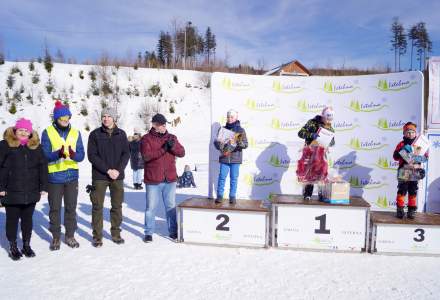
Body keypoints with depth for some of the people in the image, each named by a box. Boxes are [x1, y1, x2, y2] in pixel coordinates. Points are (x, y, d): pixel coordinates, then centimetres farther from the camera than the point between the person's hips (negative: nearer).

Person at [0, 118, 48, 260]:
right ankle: (13, 247, 23)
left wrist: (43, 187, 2)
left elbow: (43, 167, 7)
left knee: (27, 219, 13)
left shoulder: (36, 146, 6)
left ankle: (26, 245, 27)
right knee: (12, 219, 9)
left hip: (31, 192, 3)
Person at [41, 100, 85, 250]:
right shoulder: (47, 132, -1)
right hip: (54, 176, -2)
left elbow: (81, 155, 1)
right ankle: (56, 237, 18)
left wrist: (74, 155, -22)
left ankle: (70, 235, 22)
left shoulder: (75, 133, 6)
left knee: (71, 207, 9)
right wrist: (58, 154, -28)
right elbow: (44, 154, -8)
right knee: (55, 208, 5)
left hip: (72, 176, 2)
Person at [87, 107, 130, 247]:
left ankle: (116, 233, 20)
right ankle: (97, 236, 12)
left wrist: (119, 169, -11)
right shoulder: (95, 134, 0)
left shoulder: (121, 134, 7)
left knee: (117, 206, 8)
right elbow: (92, 156, -6)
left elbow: (126, 154, 4)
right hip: (99, 176, -2)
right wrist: (107, 170, -14)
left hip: (118, 176, 2)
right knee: (97, 207, 2)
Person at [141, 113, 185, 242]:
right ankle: (148, 233, 19)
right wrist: (162, 149, -24)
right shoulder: (146, 139, -3)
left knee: (171, 206, 12)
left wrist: (173, 146, -20)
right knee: (151, 207, 6)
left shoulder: (172, 137, 8)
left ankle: (173, 231, 23)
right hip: (153, 180, -3)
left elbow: (182, 153, -1)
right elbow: (146, 156, -17)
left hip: (170, 179, 3)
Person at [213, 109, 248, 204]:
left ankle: (232, 196, 12)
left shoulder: (240, 130, 4)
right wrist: (219, 143, -13)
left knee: (234, 178, 4)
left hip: (235, 158, -1)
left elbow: (245, 144, -2)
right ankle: (219, 196, 7)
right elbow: (216, 142, 10)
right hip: (224, 158, 1)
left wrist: (239, 143, -23)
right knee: (222, 177, -1)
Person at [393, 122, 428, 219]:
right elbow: (395, 156, -4)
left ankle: (412, 211, 13)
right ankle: (400, 210, 3)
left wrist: (418, 158, -12)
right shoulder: (401, 144, 4)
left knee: (413, 193, 6)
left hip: (415, 173, 2)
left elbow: (425, 156, 8)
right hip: (403, 173, -2)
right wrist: (403, 150, -18)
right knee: (402, 191, -3)